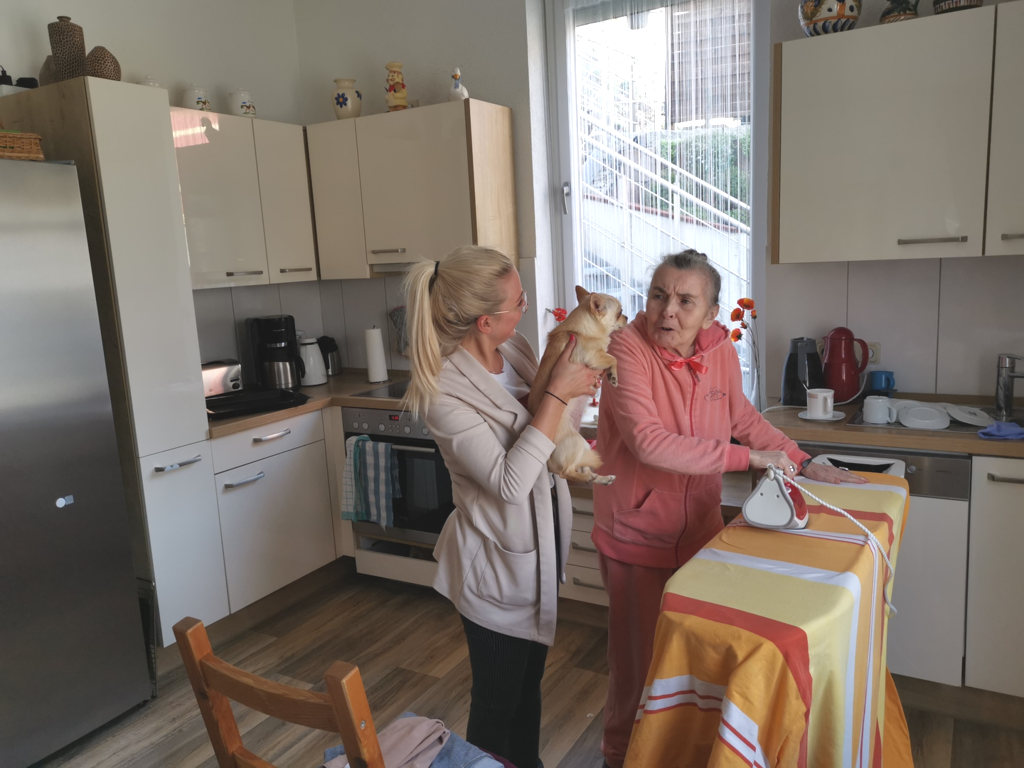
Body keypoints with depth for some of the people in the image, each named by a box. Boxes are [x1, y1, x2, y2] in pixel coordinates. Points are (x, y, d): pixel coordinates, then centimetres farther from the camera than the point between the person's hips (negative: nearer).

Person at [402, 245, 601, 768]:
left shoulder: (515, 348, -5)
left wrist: (576, 385, -8)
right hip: (497, 563, -7)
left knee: (529, 684, 27)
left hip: (539, 547, 7)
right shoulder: (444, 391, -26)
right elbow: (510, 480, -30)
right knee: (497, 703, 13)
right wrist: (558, 394, -29)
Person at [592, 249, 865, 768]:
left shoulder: (721, 351, -4)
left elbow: (744, 419, 14)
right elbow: (649, 443, -31)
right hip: (635, 536, -5)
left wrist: (802, 464, 7)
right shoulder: (627, 348, -21)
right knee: (639, 658, 9)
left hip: (699, 530, 5)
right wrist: (749, 457, -27)